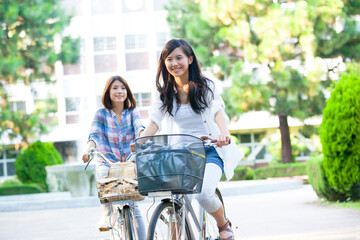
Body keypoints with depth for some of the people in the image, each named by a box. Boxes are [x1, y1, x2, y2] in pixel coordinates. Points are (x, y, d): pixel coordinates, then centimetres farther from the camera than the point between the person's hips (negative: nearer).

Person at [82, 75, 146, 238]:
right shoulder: (101, 114, 6)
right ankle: (106, 215, -25)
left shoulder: (132, 112, 9)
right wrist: (89, 150, -31)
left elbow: (139, 127, -11)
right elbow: (94, 134, -8)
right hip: (107, 162, -1)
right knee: (106, 174, -37)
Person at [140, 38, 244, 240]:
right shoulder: (165, 92, 6)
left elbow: (218, 112, -16)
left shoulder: (206, 86, -1)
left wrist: (223, 133, -38)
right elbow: (155, 123, 0)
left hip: (208, 151, -3)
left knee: (204, 194, -26)